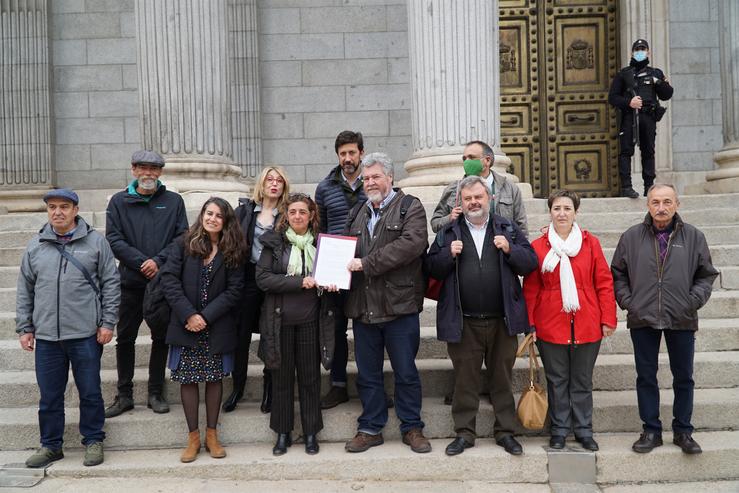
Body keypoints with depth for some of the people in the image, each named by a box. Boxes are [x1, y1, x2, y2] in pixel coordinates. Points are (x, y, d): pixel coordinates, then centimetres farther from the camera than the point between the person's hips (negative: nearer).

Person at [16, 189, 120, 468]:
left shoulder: (95, 242, 0)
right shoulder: (35, 246, 8)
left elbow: (111, 284, 0)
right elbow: (25, 291, 13)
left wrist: (108, 322, -4)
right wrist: (24, 328, 9)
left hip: (85, 335, -3)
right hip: (46, 336, 3)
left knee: (90, 392, 7)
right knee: (49, 395, 11)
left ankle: (93, 441, 23)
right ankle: (51, 445, 26)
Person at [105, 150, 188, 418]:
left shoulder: (174, 201, 5)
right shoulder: (119, 201, 5)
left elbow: (182, 237, -2)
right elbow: (113, 239, -3)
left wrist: (159, 260, -15)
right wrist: (141, 262, -14)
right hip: (130, 282, 0)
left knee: (161, 338, 7)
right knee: (125, 338, 6)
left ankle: (156, 393, 19)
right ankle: (124, 395, 18)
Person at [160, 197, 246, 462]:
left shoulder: (232, 251, 1)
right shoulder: (185, 244, 0)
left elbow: (234, 289, -4)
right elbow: (169, 279, -7)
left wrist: (206, 316, -13)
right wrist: (189, 314, -15)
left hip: (217, 328, 1)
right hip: (186, 324, 0)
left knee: (214, 378, 7)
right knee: (188, 379, 4)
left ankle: (211, 434, 20)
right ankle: (193, 436, 16)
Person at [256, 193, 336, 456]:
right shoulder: (274, 242, -1)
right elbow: (262, 278, -10)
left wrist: (330, 284, -8)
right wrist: (299, 282, -17)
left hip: (310, 321, 1)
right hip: (280, 320, -1)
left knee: (310, 377, 8)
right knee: (282, 377, 8)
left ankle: (311, 433, 21)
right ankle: (283, 433, 22)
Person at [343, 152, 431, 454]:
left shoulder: (410, 208, -1)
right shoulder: (357, 213, 17)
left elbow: (412, 243, -18)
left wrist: (367, 263, -20)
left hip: (399, 305, -5)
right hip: (363, 306, 5)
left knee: (406, 372, 6)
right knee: (367, 373, 13)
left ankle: (412, 427, 22)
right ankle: (371, 429, 25)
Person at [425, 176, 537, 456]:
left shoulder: (507, 229, 8)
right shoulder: (448, 233, 6)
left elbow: (530, 263, 5)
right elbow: (432, 269, 3)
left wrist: (510, 250, -12)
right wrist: (449, 255, -14)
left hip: (502, 321, 1)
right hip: (463, 323, 0)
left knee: (503, 378, 11)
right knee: (465, 379, 8)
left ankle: (505, 431, 23)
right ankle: (464, 433, 20)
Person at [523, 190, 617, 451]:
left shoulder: (590, 243, 1)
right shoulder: (538, 247, 0)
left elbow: (604, 283, 2)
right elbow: (530, 289, 2)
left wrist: (608, 319, -1)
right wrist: (530, 324, -2)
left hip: (586, 327, 1)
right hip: (551, 326, 0)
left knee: (582, 381, 12)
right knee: (557, 381, 10)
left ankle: (583, 430, 26)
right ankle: (559, 430, 23)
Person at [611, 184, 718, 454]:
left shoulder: (694, 236, 3)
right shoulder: (631, 237, 3)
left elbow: (706, 275, 7)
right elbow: (617, 274, 8)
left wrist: (694, 300, -6)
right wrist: (627, 301, -2)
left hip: (682, 320, 0)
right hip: (643, 320, 0)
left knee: (683, 378, 10)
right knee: (646, 377, 8)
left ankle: (683, 431, 24)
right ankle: (651, 431, 20)